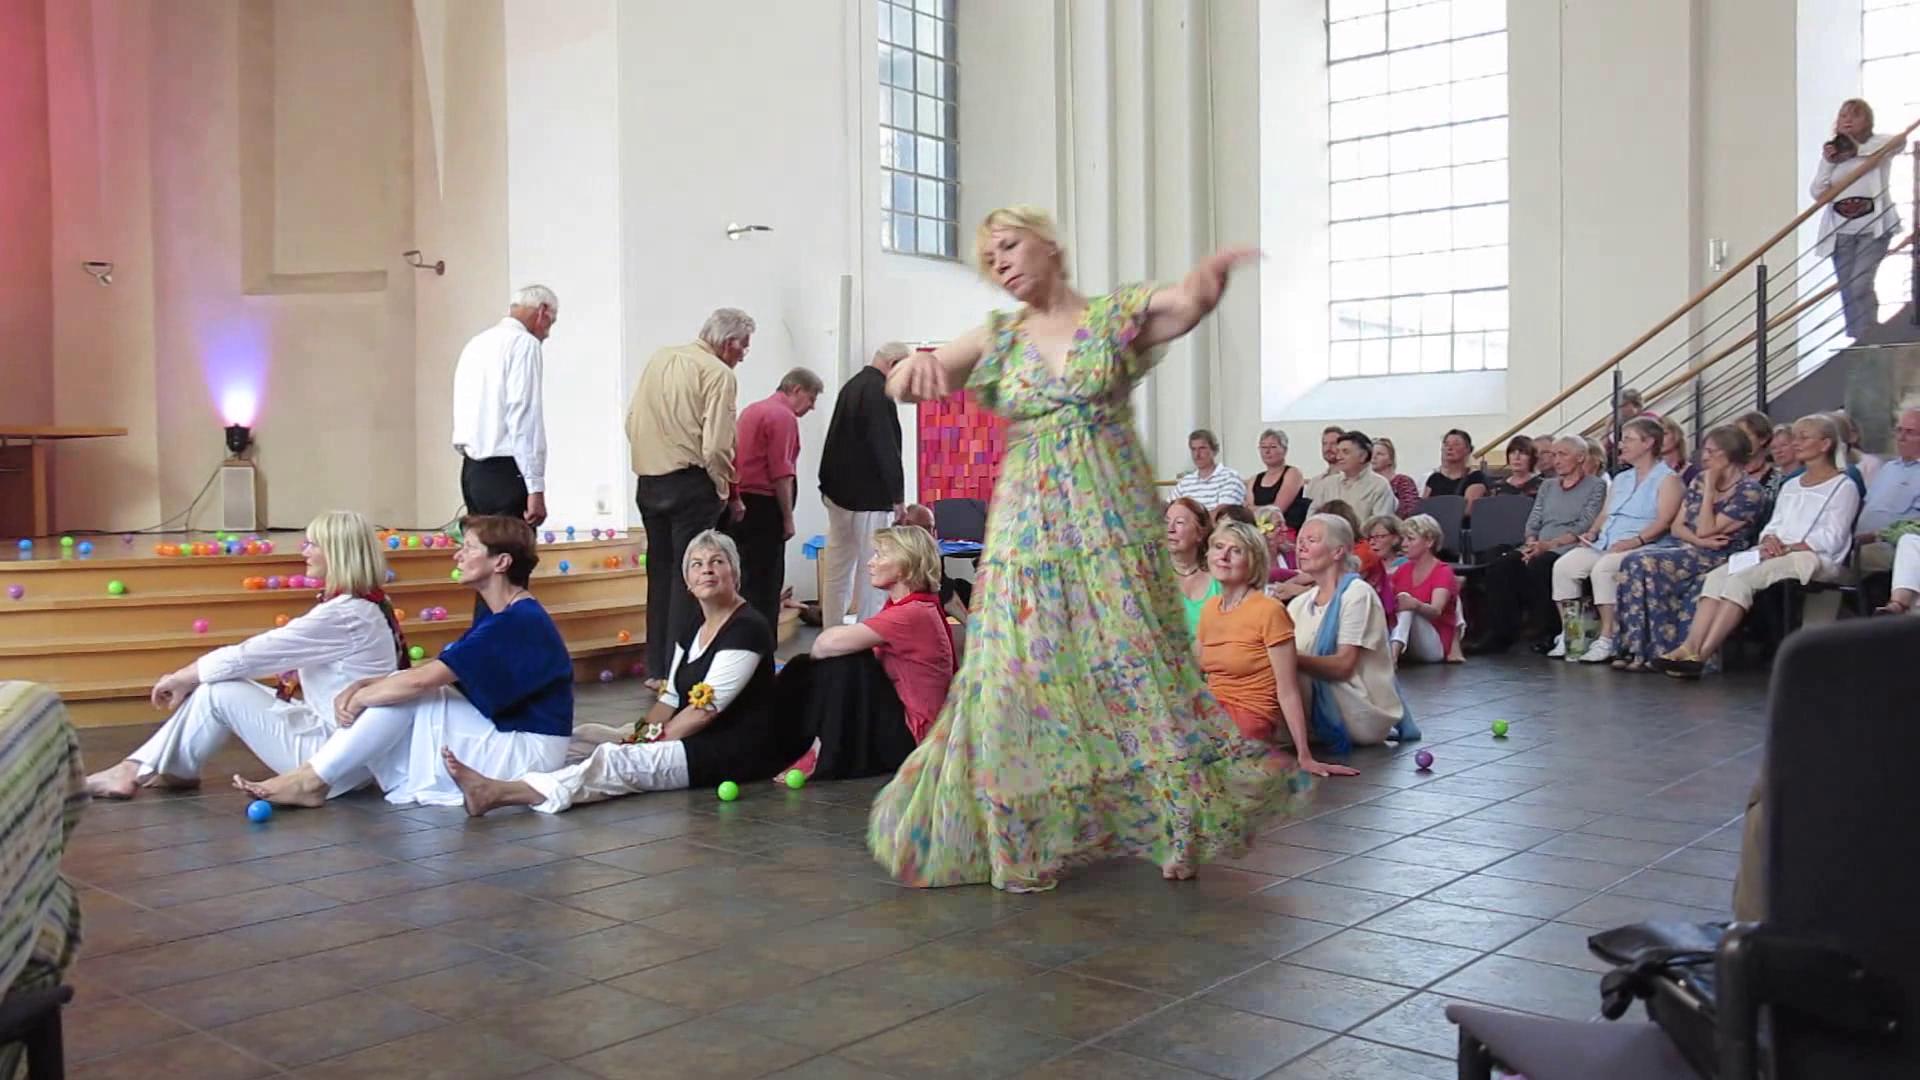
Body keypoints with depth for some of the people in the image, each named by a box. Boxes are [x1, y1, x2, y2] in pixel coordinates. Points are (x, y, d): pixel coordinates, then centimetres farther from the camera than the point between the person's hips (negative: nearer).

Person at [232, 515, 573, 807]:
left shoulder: (518, 622, -21)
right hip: (500, 740, 10)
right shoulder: (500, 617, 13)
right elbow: (434, 674, 8)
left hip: (525, 750, -10)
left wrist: (360, 698, -10)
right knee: (399, 691, 0)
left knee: (407, 693, -17)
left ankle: (311, 781, -9)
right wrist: (362, 686, -6)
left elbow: (422, 679, -25)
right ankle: (314, 778, -9)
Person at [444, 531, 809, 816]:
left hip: (738, 751, -9)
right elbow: (671, 698, 15)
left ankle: (505, 791, -39)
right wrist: (638, 736, -2)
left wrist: (651, 743, -13)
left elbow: (706, 709, -17)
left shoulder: (747, 628, -13)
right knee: (616, 753, -10)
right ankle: (498, 787, -23)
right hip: (699, 740, 9)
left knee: (624, 764, -25)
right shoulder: (693, 630, 15)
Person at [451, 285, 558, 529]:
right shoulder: (524, 344, -8)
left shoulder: (477, 343, 17)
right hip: (505, 472, -8)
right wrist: (536, 488, -17)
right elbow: (525, 416, -16)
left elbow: (465, 412, 19)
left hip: (472, 469, 8)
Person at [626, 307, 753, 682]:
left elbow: (632, 421, 13)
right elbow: (716, 447, -17)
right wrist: (730, 494, -4)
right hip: (690, 484, -7)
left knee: (660, 572, 15)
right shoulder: (718, 374, -11)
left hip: (647, 481, 7)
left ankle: (656, 668, 20)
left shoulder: (658, 359, 10)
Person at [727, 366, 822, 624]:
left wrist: (738, 502, 20)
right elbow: (781, 473, -16)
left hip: (740, 504, 9)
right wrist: (788, 518, -11)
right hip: (763, 506, -9)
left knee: (744, 580, 12)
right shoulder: (784, 417, -11)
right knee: (766, 584, -5)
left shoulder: (751, 410, 17)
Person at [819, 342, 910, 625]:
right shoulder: (879, 392, -15)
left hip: (839, 492, 9)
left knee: (837, 567, 11)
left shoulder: (850, 386, 15)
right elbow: (886, 449, -19)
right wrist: (898, 496, -15)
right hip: (870, 496, -9)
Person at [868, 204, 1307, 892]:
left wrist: (1211, 275, -41)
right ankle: (1023, 839, 17)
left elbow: (1189, 301, -17)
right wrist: (915, 366, -24)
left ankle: (1177, 830, 16)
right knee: (1024, 676, 1)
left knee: (1134, 668, -1)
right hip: (1028, 527, 2)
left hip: (1113, 524, -2)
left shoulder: (1118, 315, 3)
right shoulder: (1000, 339, 9)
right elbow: (900, 385, 1)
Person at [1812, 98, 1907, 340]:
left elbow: (1900, 140, -21)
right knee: (1847, 291, 4)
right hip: (1841, 231, 4)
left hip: (1873, 228, -4)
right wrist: (1827, 163, -10)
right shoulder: (1830, 151, 13)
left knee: (1860, 284, -19)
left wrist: (1857, 150, -21)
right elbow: (1816, 192, 5)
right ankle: (1854, 342, 10)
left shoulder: (1877, 145, 3)